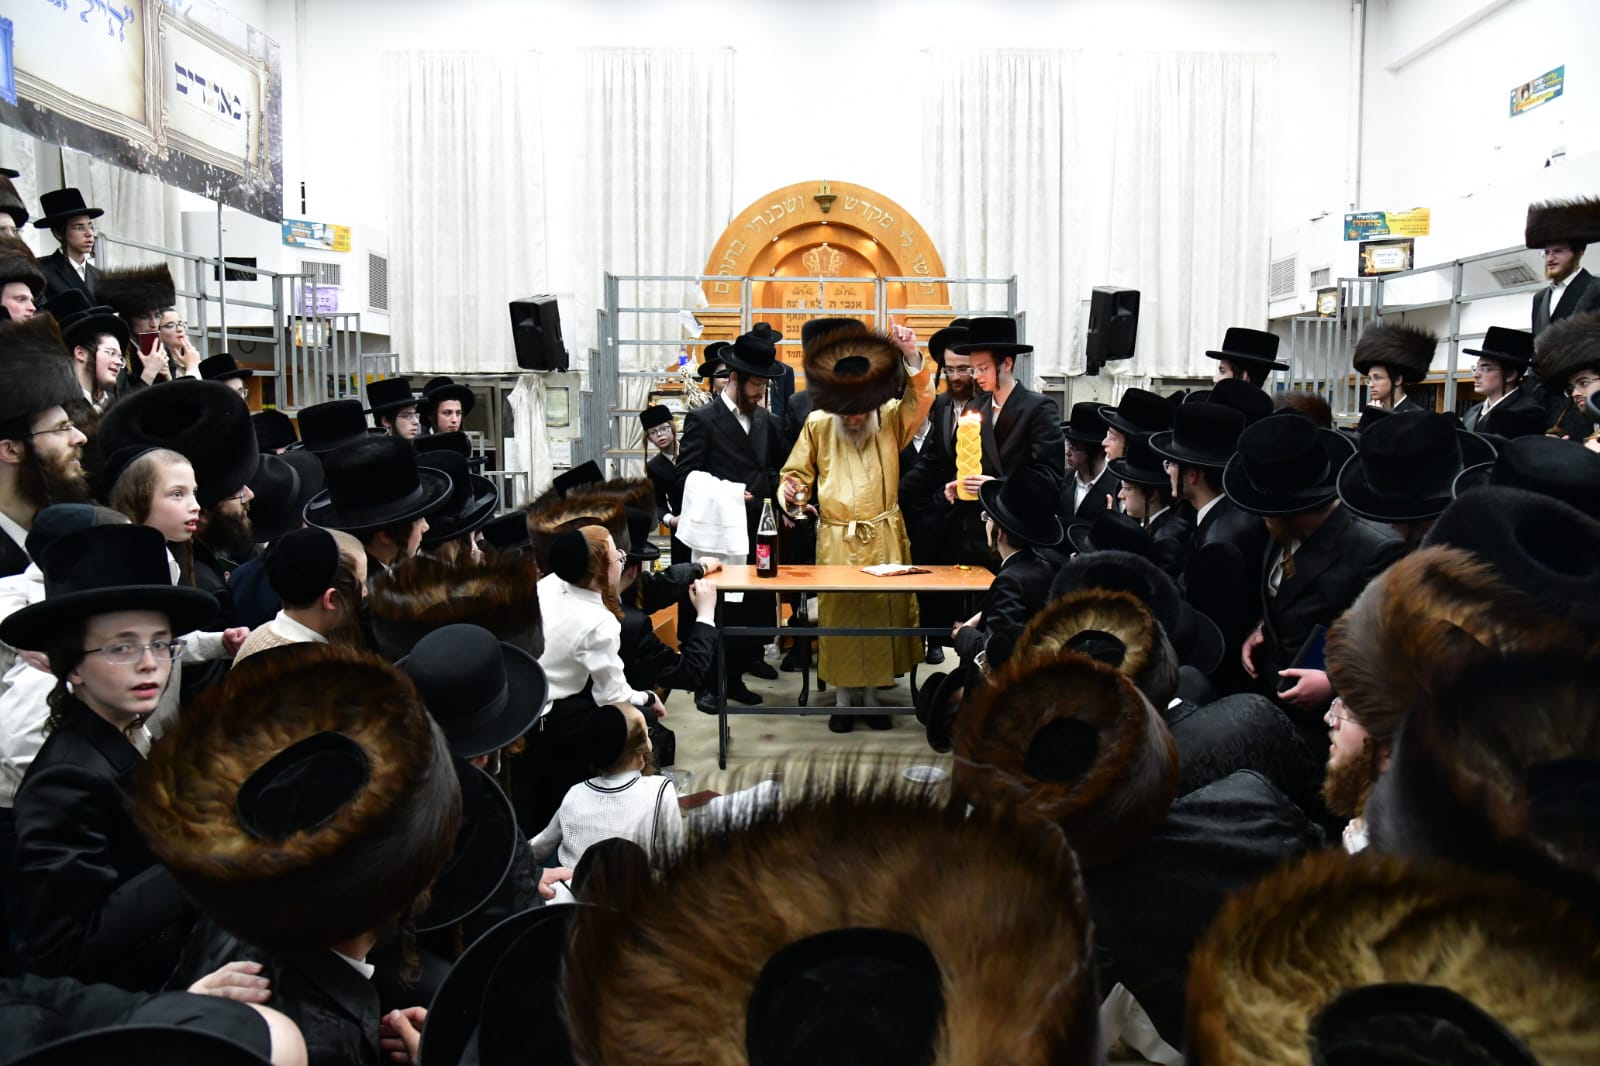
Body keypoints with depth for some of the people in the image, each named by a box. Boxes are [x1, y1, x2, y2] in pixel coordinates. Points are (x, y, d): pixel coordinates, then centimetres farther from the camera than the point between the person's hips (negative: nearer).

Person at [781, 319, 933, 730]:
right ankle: (844, 699, 13)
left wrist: (913, 357, -32)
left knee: (882, 612, 3)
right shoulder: (817, 425, 3)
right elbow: (797, 472, 10)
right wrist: (790, 491, -13)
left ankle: (872, 697, 17)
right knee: (837, 615, 0)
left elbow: (921, 397, -16)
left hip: (884, 539, 0)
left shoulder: (891, 419, 2)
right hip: (835, 539, 0)